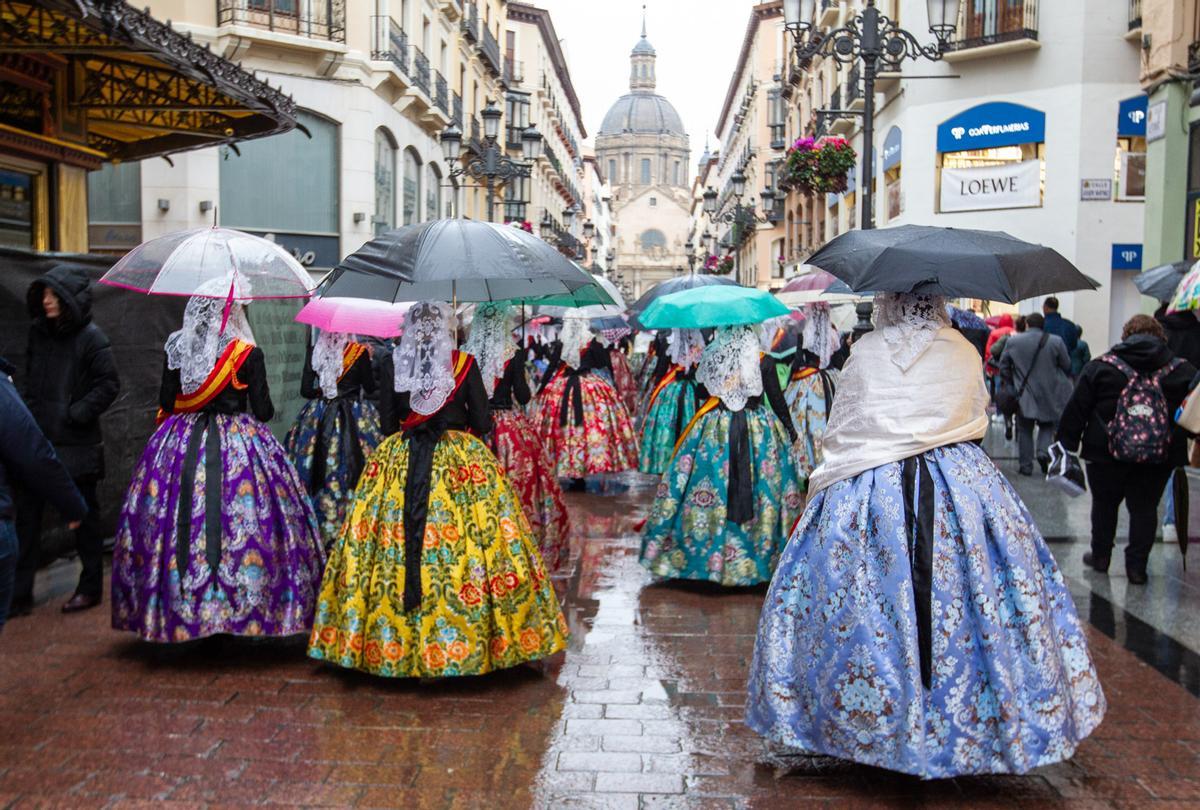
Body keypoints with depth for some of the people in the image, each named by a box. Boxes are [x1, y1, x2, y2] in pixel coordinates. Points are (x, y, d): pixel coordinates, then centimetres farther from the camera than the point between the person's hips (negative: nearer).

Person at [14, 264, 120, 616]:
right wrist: (30, 410, 8)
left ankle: (90, 588, 19)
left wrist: (77, 413, -15)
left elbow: (109, 384, -10)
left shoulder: (91, 337, -10)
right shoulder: (38, 332, 7)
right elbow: (31, 377, 19)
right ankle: (20, 593, 15)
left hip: (76, 445, -6)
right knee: (26, 514, 7)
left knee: (84, 514, 6)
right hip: (38, 439, 6)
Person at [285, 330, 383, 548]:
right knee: (349, 473, 1)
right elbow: (370, 388, -1)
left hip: (318, 420, 3)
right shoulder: (359, 352, -9)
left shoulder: (314, 352, -1)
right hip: (355, 421, -3)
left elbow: (305, 390, -1)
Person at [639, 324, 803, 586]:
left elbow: (702, 392, 7)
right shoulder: (765, 362, -9)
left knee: (710, 488, 7)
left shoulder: (710, 359, -4)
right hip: (758, 432, -1)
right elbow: (777, 399, -2)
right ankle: (763, 554, 12)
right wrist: (789, 428, 11)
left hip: (715, 431, 2)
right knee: (763, 486, 7)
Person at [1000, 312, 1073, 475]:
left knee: (1025, 430, 9)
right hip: (1049, 395, 0)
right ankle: (1044, 451, -4)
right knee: (1047, 425, 19)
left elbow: (1004, 367, 2)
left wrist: (1011, 383, 16)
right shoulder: (1056, 341, -5)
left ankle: (1025, 465, 11)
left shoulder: (1012, 341, -3)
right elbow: (1067, 367, 2)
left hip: (1024, 394, 0)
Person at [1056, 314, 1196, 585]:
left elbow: (1076, 410, -3)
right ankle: (1137, 565, 11)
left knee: (1104, 503, 16)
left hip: (1107, 454, -1)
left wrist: (1067, 444, 3)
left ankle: (1100, 555, 26)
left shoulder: (1100, 367, -4)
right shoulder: (1183, 371, 1)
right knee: (1145, 508, 10)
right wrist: (1185, 449, 12)